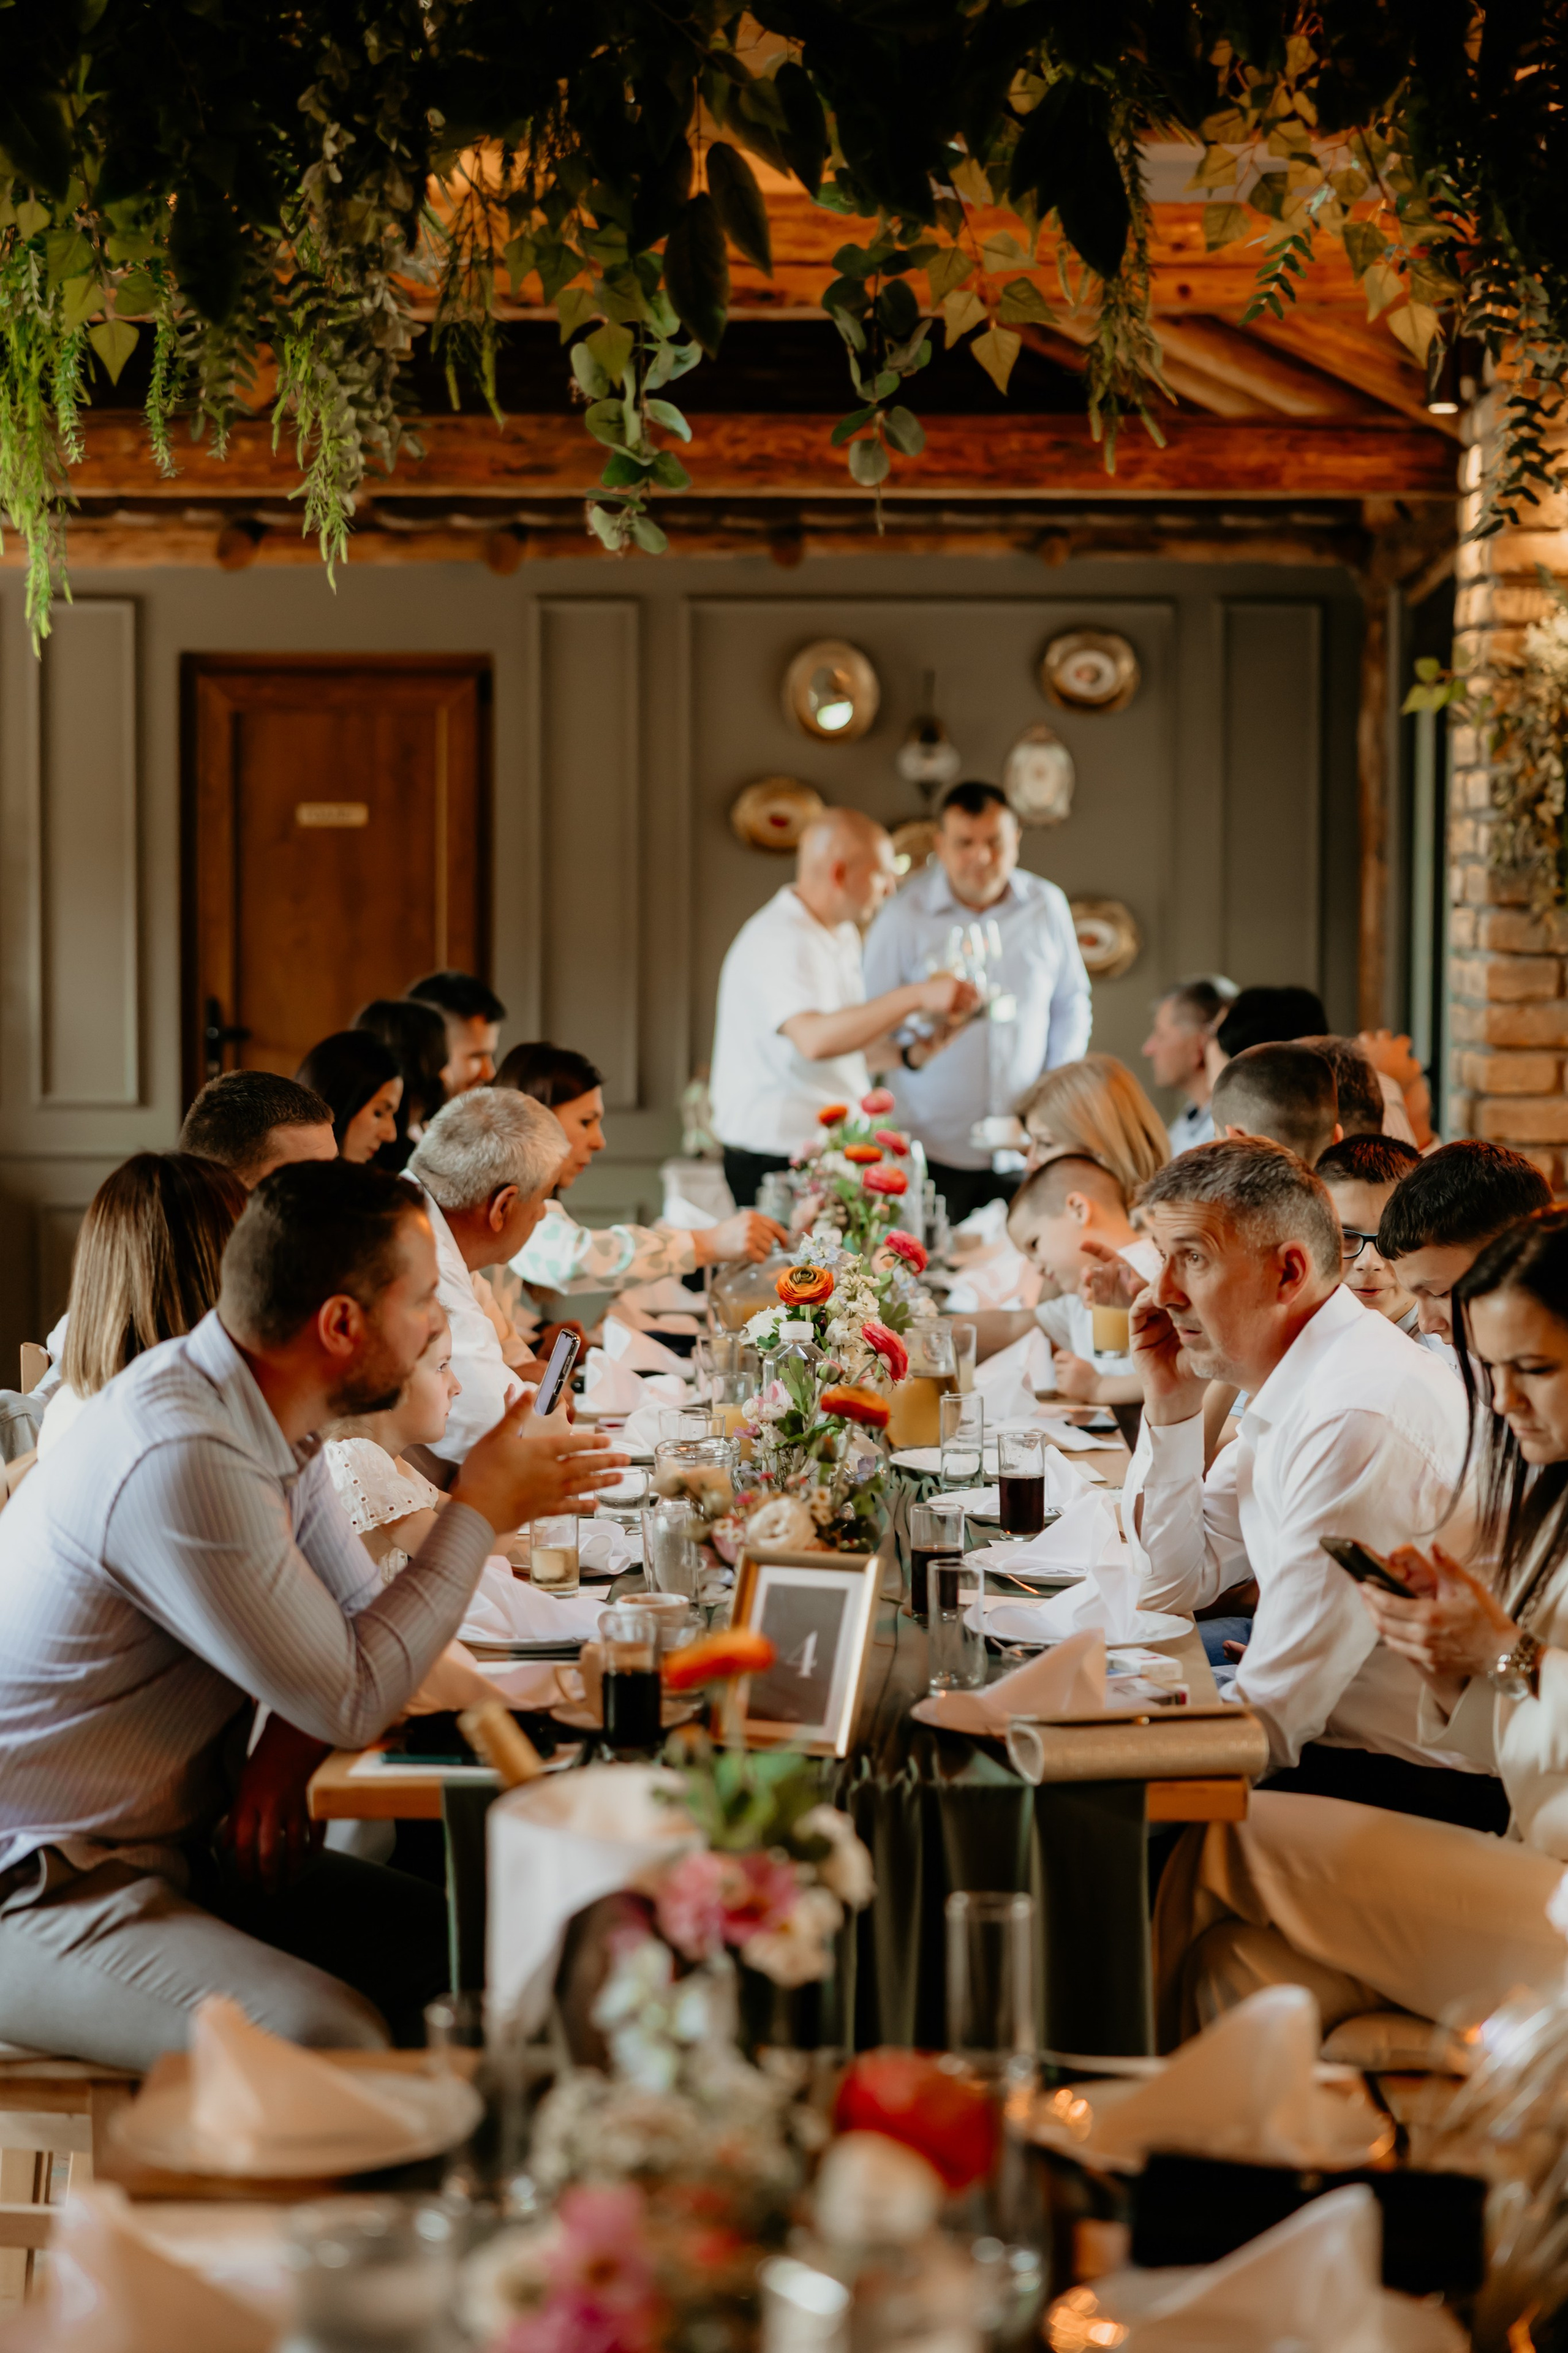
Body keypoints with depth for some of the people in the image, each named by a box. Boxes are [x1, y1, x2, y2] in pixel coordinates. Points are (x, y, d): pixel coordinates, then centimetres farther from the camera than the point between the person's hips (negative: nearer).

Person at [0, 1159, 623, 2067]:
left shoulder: (265, 1414, 3)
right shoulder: (183, 1462, -27)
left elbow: (359, 1611, 12)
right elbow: (355, 1701, -21)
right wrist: (482, 1508, -11)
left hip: (176, 1845, 9)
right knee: (336, 2042, -29)